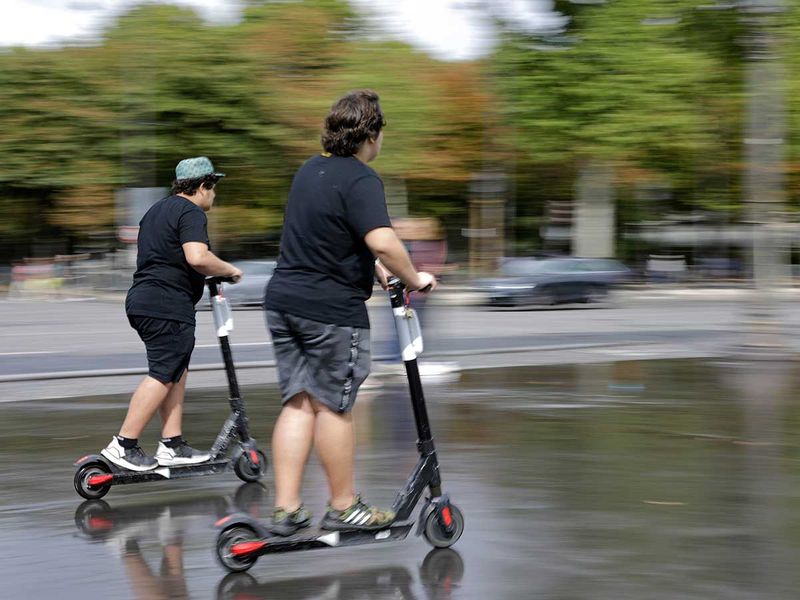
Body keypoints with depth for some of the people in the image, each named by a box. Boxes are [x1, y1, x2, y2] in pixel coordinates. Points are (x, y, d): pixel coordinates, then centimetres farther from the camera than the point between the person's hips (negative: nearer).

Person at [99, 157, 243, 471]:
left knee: (177, 373, 14)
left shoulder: (157, 210, 22)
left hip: (143, 300, 10)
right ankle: (123, 445, -12)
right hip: (168, 306, -10)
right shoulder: (192, 213, -10)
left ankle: (172, 445, 13)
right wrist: (228, 269, -9)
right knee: (163, 375, -9)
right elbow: (197, 257, -26)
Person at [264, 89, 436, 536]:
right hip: (332, 310, -8)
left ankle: (286, 508, 9)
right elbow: (382, 241, -29)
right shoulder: (360, 179, -16)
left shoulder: (312, 169, 12)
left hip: (284, 300, 8)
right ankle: (344, 507, 15)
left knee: (298, 403, 11)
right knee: (334, 407, 3)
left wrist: (374, 270, 28)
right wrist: (414, 279, -14)